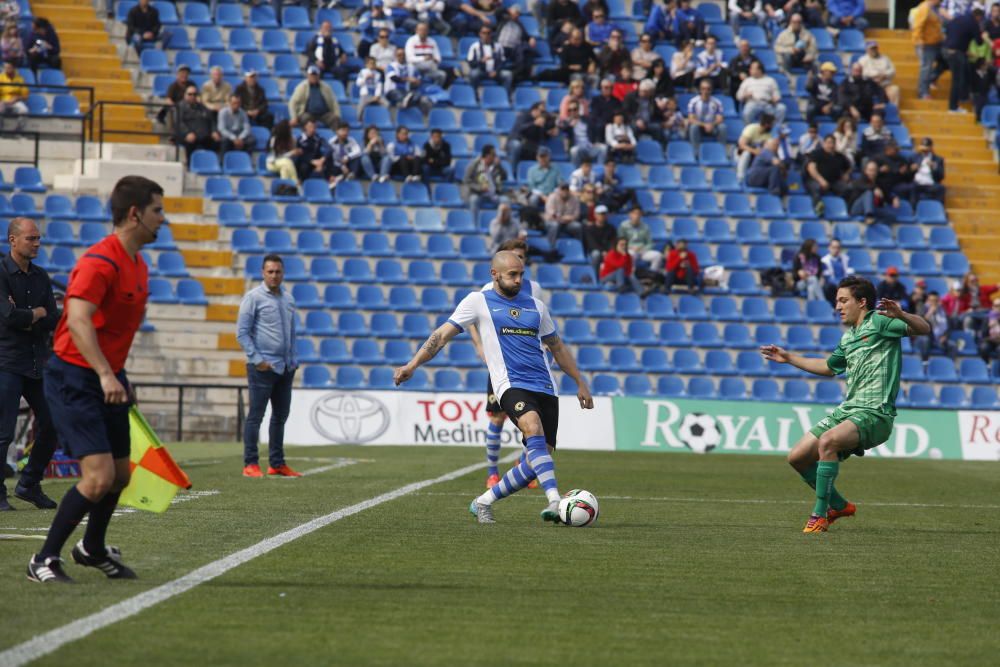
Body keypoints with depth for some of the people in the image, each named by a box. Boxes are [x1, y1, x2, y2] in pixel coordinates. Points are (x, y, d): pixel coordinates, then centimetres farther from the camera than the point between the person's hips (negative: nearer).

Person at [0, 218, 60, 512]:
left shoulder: (41, 276, 12)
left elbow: (54, 321, 4)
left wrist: (25, 319, -11)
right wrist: (37, 314, -5)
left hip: (38, 363, 7)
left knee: (51, 426, 6)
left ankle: (29, 485, 21)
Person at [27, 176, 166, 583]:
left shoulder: (138, 266, 11)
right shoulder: (99, 262, -19)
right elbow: (78, 321, -30)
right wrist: (105, 375, -38)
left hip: (109, 379, 9)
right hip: (74, 378, -9)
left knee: (120, 474, 13)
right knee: (99, 476, -16)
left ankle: (93, 549, 37)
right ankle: (44, 561, -4)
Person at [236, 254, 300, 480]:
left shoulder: (288, 299, 14)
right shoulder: (254, 297, -5)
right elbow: (241, 332, -8)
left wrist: (292, 361, 14)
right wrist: (257, 360, -14)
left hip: (285, 368, 7)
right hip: (263, 367, -7)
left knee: (280, 416, 10)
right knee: (256, 415, -5)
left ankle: (277, 463, 16)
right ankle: (250, 464, -3)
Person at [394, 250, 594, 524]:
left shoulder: (535, 306, 19)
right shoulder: (479, 301, 6)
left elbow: (557, 348, 29)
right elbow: (443, 335, 3)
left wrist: (580, 383, 28)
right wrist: (413, 364, -8)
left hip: (545, 388, 5)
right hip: (511, 385, -5)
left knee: (537, 462, -4)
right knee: (534, 430, -34)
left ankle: (483, 503, 13)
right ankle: (555, 501, -42)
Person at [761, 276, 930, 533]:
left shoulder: (879, 322, -4)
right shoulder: (847, 338, 20)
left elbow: (924, 329, -16)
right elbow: (828, 367, 39)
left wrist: (901, 316, -36)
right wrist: (788, 358, 40)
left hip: (874, 413, -9)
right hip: (847, 410, 9)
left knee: (827, 441, -34)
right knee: (798, 457, 5)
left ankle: (820, 514, -26)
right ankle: (838, 505, 24)